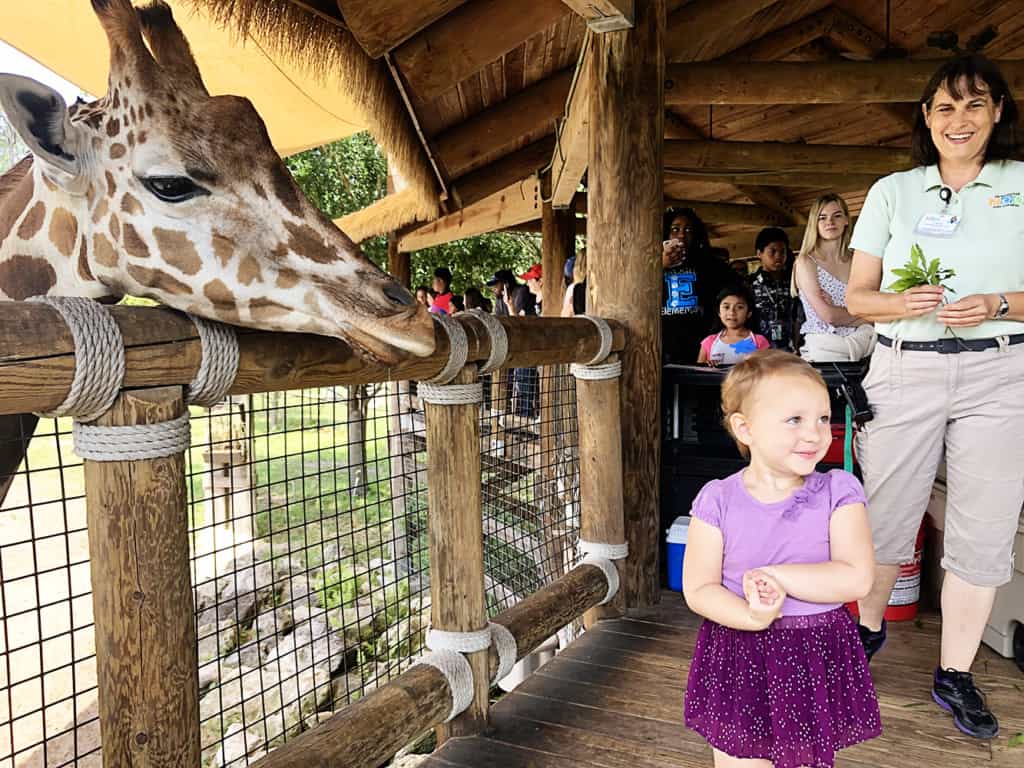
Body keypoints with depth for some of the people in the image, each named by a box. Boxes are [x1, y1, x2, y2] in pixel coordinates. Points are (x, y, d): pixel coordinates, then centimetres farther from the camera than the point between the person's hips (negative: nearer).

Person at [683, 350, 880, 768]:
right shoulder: (717, 500, -10)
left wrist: (772, 575, -23)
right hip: (738, 659, 0)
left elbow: (856, 579, -17)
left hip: (818, 660, 1)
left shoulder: (839, 491, -8)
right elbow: (698, 590, -10)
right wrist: (752, 617, -27)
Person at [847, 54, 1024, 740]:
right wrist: (902, 304, -13)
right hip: (905, 370, 0)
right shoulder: (893, 192, 9)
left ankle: (955, 676, 19)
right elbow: (857, 296, 7)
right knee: (886, 514, 5)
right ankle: (870, 626, 33)